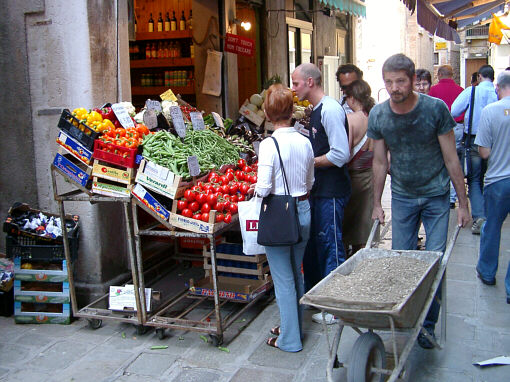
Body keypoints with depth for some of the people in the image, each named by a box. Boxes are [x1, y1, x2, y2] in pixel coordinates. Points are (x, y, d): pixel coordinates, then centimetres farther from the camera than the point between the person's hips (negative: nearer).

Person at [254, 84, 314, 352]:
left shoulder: (270, 144, -16)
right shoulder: (305, 142, 1)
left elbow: (263, 188, -19)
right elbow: (310, 183, 10)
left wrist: (256, 189, 2)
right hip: (303, 211, 6)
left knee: (283, 279, 5)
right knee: (296, 274, 20)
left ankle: (289, 339, 15)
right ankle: (294, 327, 34)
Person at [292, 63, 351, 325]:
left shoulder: (330, 109, -17)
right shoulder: (316, 110, 14)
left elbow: (340, 155, -23)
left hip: (332, 192, -10)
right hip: (318, 190, 10)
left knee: (330, 245, -2)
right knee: (312, 242, 18)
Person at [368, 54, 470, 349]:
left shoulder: (435, 109, -15)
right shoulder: (378, 115, -8)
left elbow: (451, 159, -8)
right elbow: (380, 162, 3)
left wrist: (463, 203, -6)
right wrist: (377, 204, 7)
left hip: (437, 195, -2)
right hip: (402, 197, 2)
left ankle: (428, 324, 12)